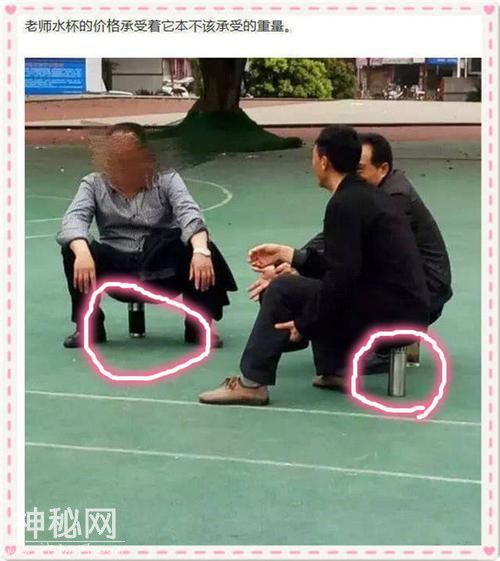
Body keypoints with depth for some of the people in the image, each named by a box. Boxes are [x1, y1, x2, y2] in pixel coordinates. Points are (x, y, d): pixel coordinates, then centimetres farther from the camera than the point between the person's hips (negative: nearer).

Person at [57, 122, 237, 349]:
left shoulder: (166, 180, -1)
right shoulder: (94, 184, 1)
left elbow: (189, 213, -18)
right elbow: (74, 218, -15)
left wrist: (201, 251, -39)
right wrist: (82, 252, -39)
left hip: (163, 269, -1)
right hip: (117, 272, 1)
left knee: (200, 246, -29)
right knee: (72, 249, -25)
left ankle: (199, 324, -10)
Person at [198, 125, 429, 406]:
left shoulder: (344, 204, -14)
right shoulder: (368, 194, 15)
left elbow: (342, 276, -20)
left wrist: (304, 322, -8)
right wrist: (287, 254, 22)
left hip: (390, 314, -10)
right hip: (409, 309, 10)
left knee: (283, 290, -5)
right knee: (320, 293, 25)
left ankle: (252, 382, 1)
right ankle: (337, 370, 18)